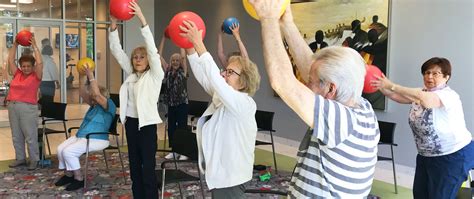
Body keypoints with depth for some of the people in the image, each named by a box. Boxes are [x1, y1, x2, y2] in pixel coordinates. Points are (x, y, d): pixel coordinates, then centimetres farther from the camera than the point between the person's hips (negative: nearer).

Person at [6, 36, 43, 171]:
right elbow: (10, 60, 15)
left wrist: (34, 46, -6)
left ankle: (34, 160, 9)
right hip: (13, 107, 6)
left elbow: (40, 63, -13)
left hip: (28, 108, -6)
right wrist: (15, 44, 12)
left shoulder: (36, 76, -2)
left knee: (30, 136, -1)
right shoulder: (17, 74, 11)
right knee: (16, 136, 12)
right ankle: (20, 158, 23)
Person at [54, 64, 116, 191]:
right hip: (80, 136, 9)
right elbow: (83, 94, 19)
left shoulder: (109, 106, -9)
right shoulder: (93, 105, 17)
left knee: (68, 151, -22)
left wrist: (91, 76, -22)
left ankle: (79, 179, -8)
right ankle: (68, 175, 9)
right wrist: (86, 79, 6)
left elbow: (97, 94, -25)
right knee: (60, 149, -7)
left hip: (96, 140, -9)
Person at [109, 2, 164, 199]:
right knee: (134, 165, 14)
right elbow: (116, 51, 7)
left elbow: (152, 49, -17)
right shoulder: (131, 74, 10)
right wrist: (114, 24, -5)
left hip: (147, 124, -6)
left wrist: (141, 18, -24)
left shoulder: (155, 75, -5)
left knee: (148, 168, -2)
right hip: (131, 122, 6)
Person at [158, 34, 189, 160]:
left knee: (182, 127, 0)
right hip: (171, 104, 4)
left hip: (182, 104, -4)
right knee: (171, 128, 10)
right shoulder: (167, 71, 6)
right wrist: (164, 37, 0)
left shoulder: (183, 71, -3)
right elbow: (159, 55, 3)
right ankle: (173, 151, 21)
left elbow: (183, 55, -12)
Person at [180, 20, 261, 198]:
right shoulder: (221, 97, 6)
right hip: (218, 172, 9)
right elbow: (202, 75, 0)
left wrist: (198, 44, -32)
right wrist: (189, 47, -11)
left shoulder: (244, 103, -20)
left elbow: (214, 78, -31)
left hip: (230, 176, -9)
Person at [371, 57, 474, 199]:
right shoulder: (423, 94, 5)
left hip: (454, 156, -8)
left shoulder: (448, 95, -22)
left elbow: (422, 98, -40)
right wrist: (382, 88, -26)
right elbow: (399, 97, -8)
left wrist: (391, 86, -41)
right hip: (426, 155, 8)